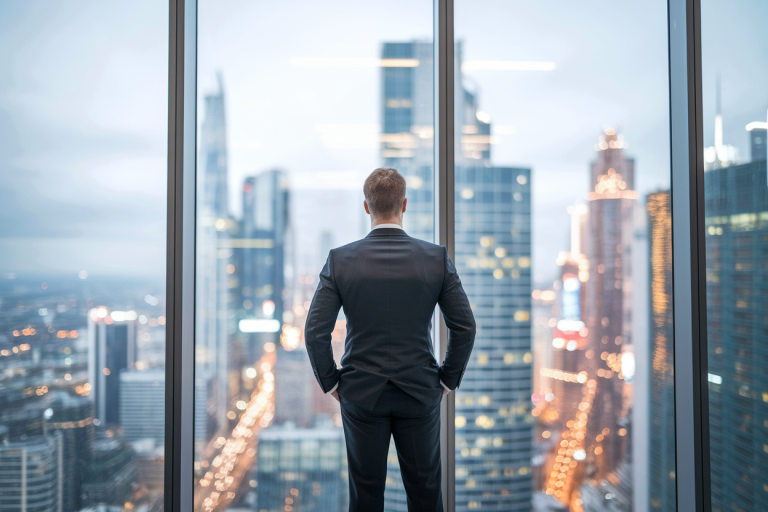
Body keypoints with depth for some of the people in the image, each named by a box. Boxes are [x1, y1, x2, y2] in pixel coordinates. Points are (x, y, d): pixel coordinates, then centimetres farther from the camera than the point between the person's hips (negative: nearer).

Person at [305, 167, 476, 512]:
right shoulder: (437, 258, -7)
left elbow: (315, 332, -9)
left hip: (361, 395, 0)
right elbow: (464, 327, -6)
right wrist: (449, 379, 7)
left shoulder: (339, 260, -8)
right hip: (420, 394, 0)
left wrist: (330, 382, 4)